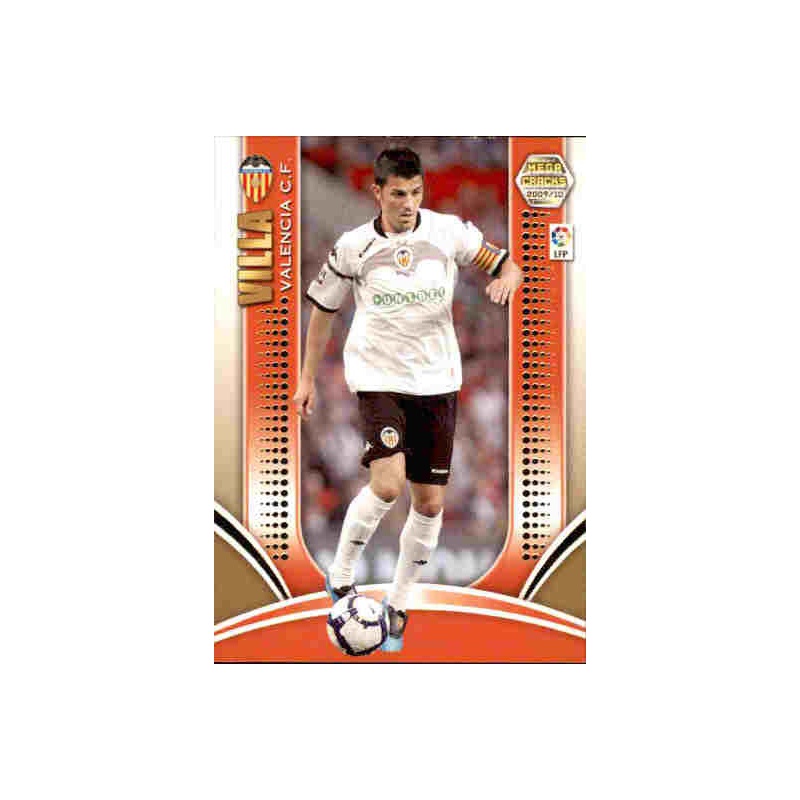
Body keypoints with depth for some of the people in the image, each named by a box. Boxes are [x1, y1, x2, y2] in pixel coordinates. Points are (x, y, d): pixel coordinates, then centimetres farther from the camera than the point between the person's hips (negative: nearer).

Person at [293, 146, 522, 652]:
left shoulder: (448, 231, -1)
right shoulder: (354, 247, -3)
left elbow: (506, 265, 5)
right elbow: (324, 309, 9)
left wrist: (507, 278, -19)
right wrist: (308, 377, 12)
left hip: (438, 381, 3)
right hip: (378, 378, -2)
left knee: (430, 502, 4)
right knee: (387, 484, -22)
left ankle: (399, 602, 23)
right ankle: (340, 577, 2)